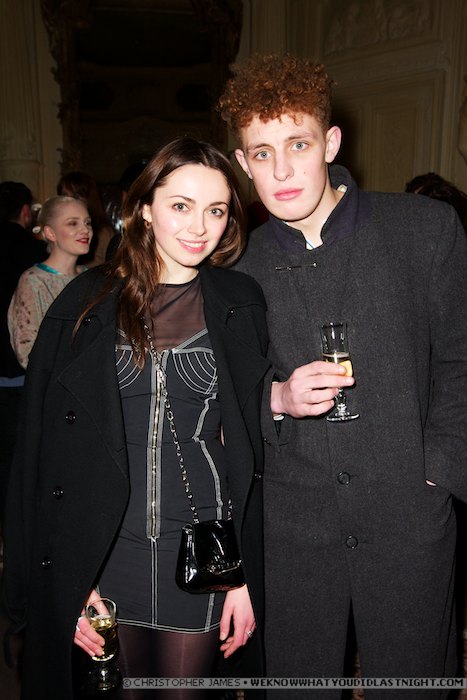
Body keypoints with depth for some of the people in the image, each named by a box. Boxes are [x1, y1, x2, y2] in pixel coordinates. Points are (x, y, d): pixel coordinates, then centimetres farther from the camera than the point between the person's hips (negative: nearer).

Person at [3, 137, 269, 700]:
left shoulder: (241, 307, -2)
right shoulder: (87, 304, -3)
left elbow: (254, 451, -1)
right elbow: (46, 449, -2)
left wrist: (245, 575, -4)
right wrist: (69, 579, -5)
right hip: (105, 549, 1)